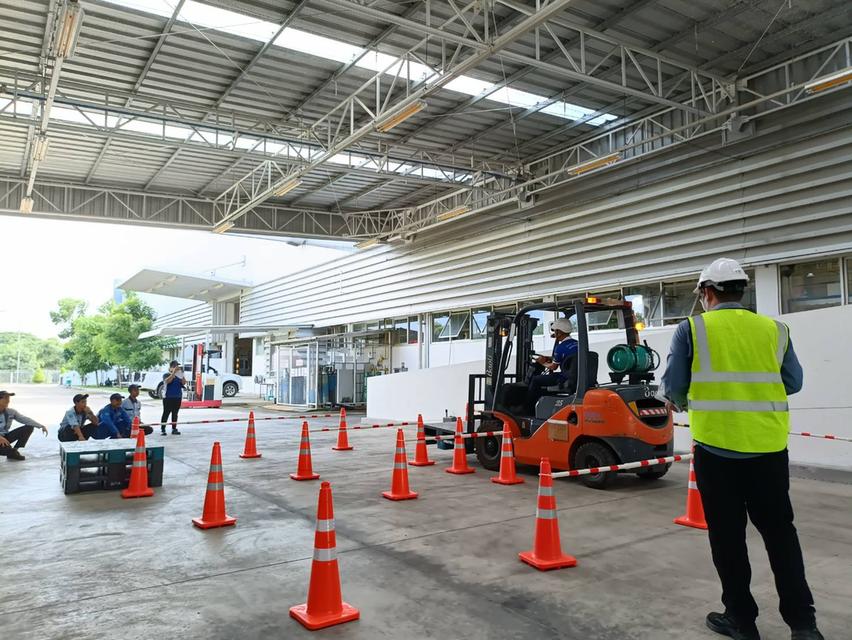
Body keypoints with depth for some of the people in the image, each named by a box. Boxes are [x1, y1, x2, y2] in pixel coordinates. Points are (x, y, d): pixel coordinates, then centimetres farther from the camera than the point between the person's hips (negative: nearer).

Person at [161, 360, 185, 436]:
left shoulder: (179, 376, 11)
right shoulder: (166, 375, 0)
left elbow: (184, 383, -2)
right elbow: (168, 381, -21)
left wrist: (181, 374, -12)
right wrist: (173, 372, -23)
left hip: (178, 397, 4)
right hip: (168, 397, -4)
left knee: (175, 413, 7)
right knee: (166, 413, -5)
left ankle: (174, 429, 11)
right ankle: (162, 429, -3)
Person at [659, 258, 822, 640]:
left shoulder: (692, 329, -4)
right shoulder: (774, 330, 5)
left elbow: (672, 386, -4)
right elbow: (793, 383, 10)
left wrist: (680, 402, 18)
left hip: (717, 446, -3)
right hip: (769, 446, 3)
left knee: (728, 534, 10)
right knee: (779, 531, 16)